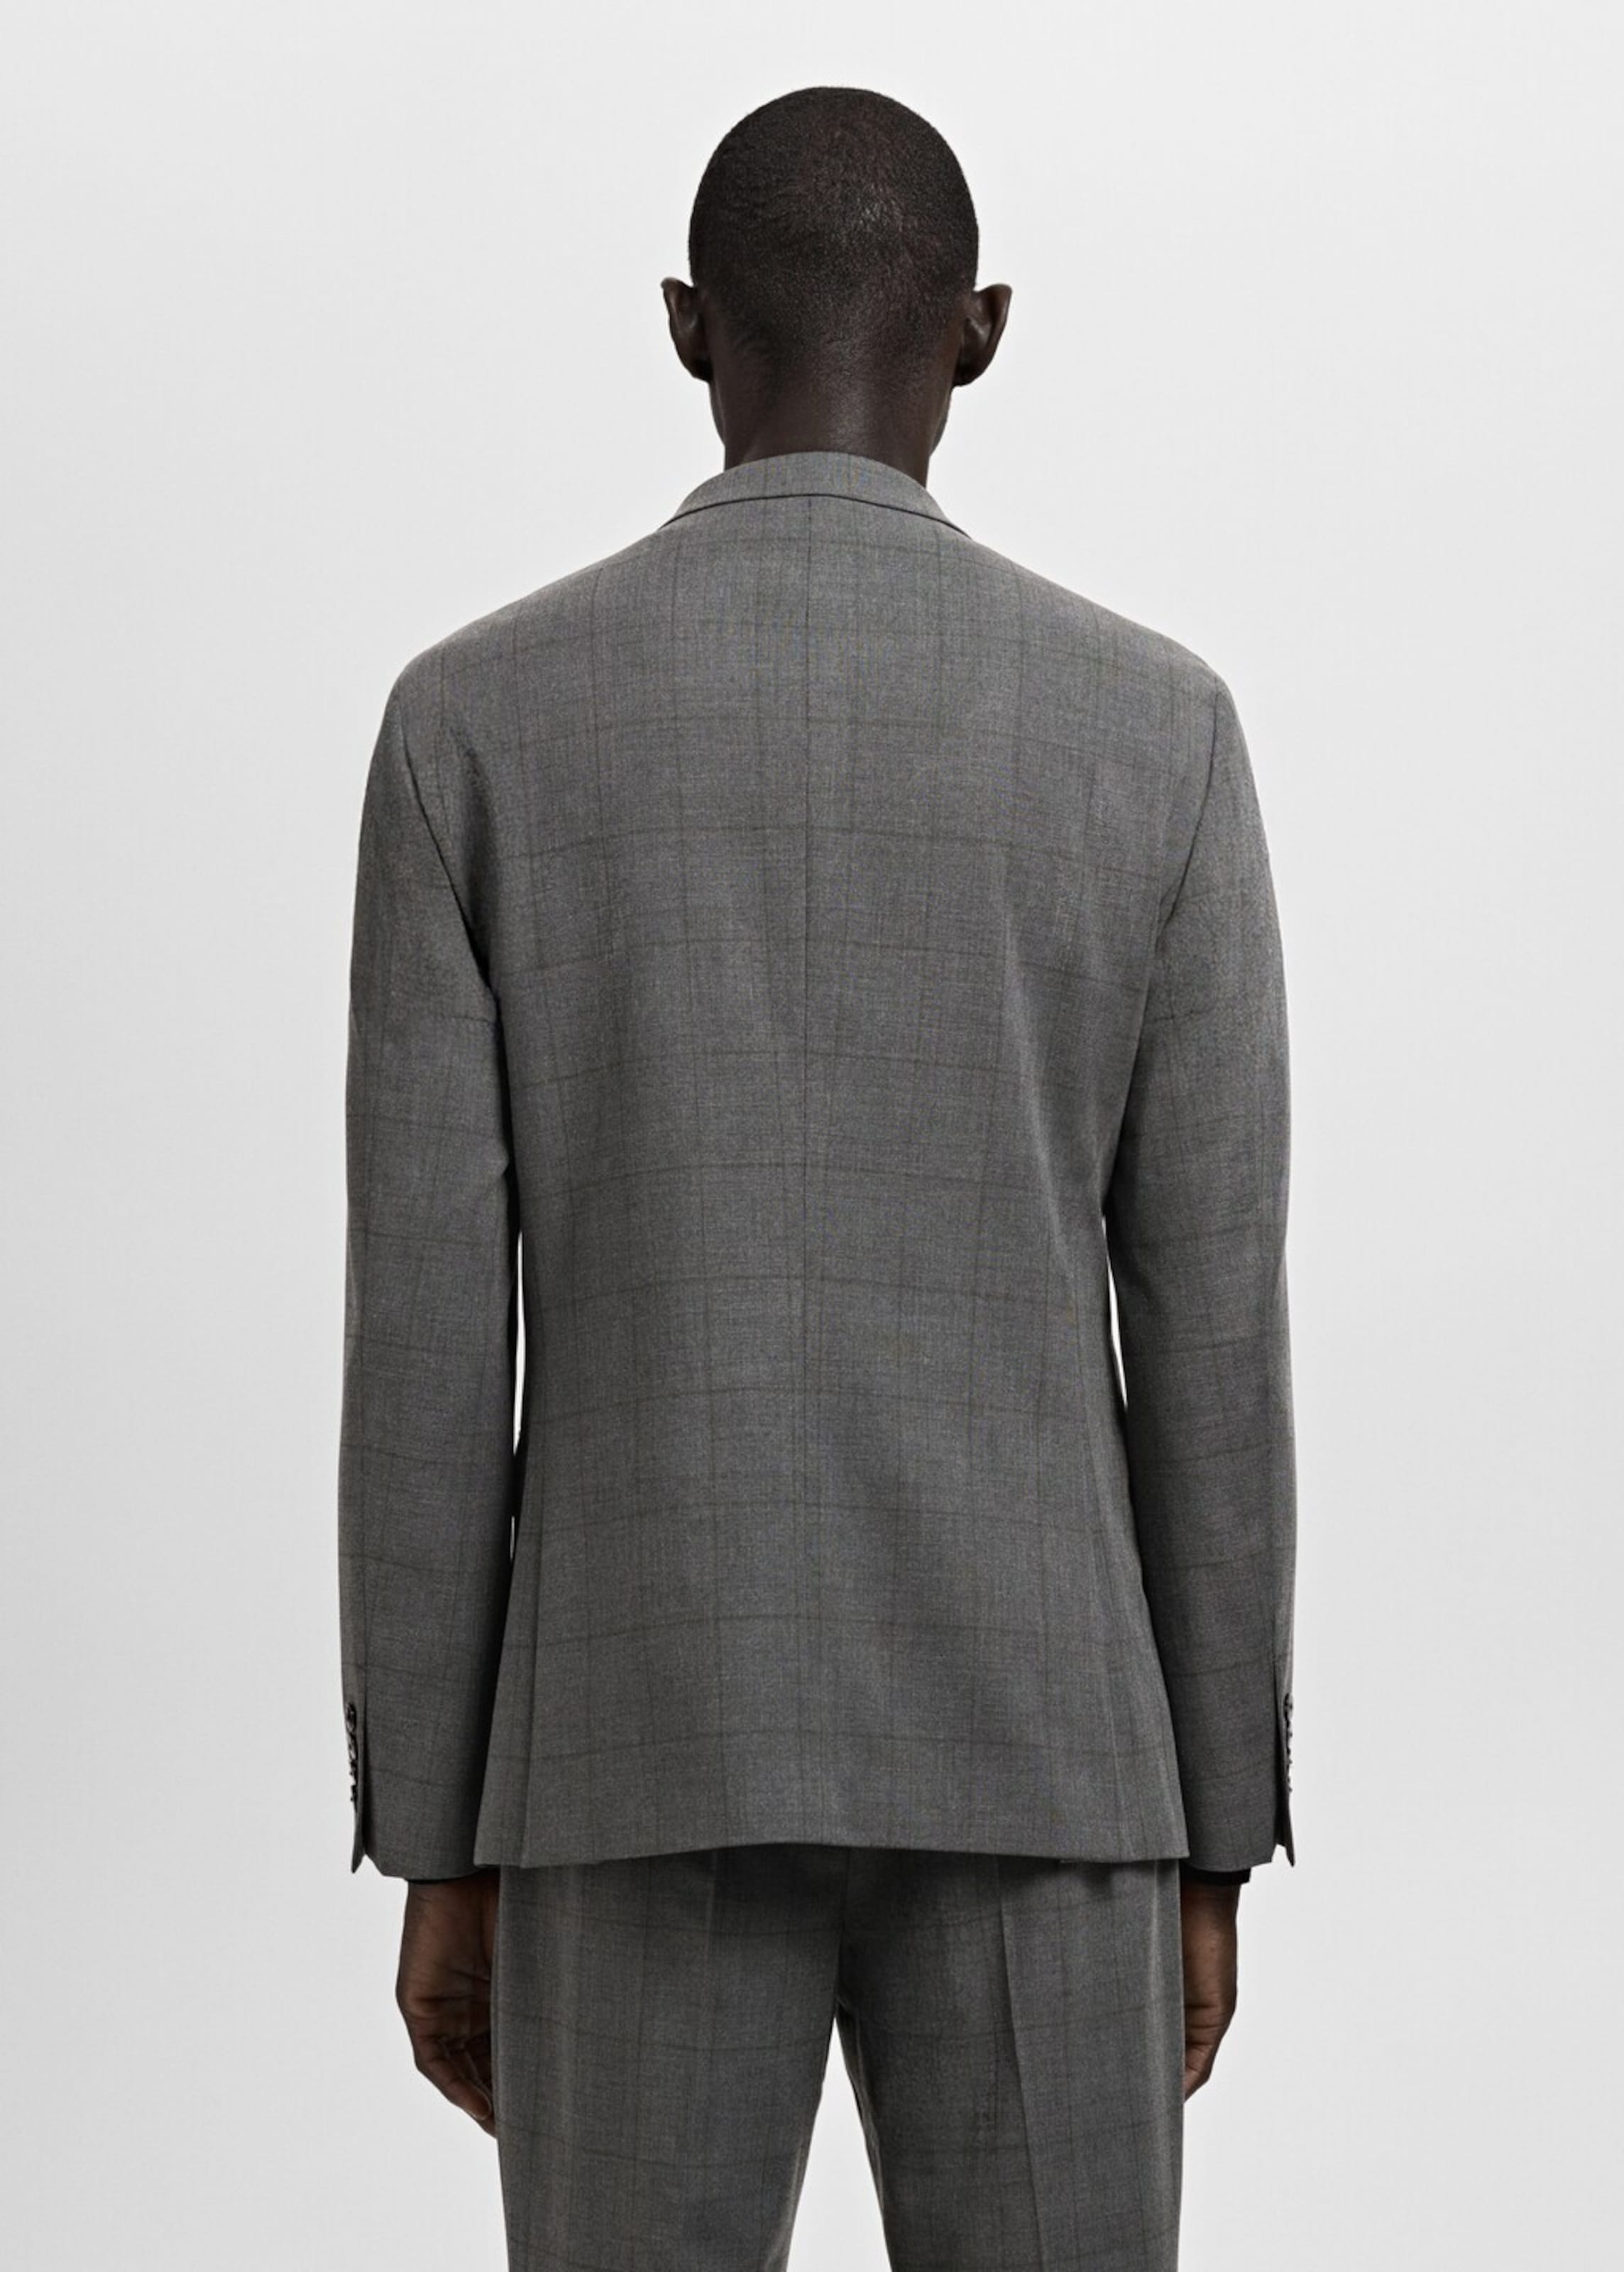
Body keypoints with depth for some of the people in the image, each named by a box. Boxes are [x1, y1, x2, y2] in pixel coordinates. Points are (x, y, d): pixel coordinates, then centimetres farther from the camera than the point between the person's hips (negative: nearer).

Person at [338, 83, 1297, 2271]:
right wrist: (1216, 1850, 8)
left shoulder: (478, 718, -2)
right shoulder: (1155, 726, -2)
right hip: (1023, 1759, 0)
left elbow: (426, 1333, -3)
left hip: (643, 1758, 0)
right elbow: (1213, 1337, -1)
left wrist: (436, 1854, 5)